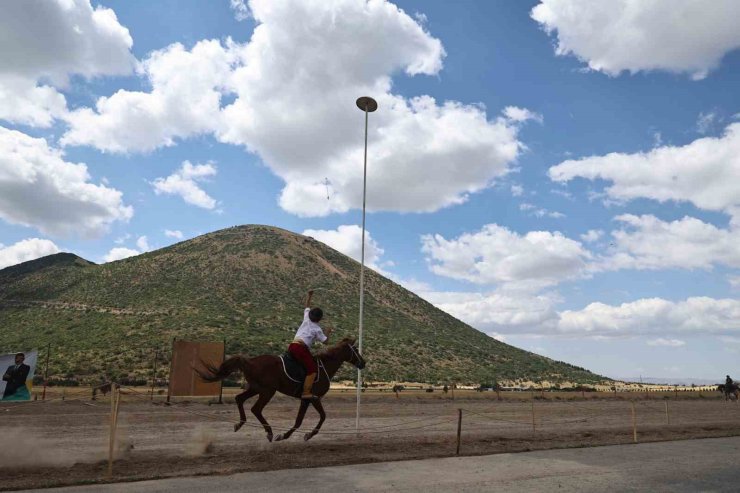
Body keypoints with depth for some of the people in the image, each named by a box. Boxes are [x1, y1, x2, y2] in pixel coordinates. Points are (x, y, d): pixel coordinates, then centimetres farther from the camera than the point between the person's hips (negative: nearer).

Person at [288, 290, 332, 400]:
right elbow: (325, 341, 9)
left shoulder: (306, 319, 18)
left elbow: (307, 306, 33)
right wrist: (328, 332, 26)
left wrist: (309, 295, 37)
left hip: (291, 346, 8)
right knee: (312, 370, -9)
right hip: (301, 348, -8)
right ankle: (306, 393, -17)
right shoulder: (317, 329, 3)